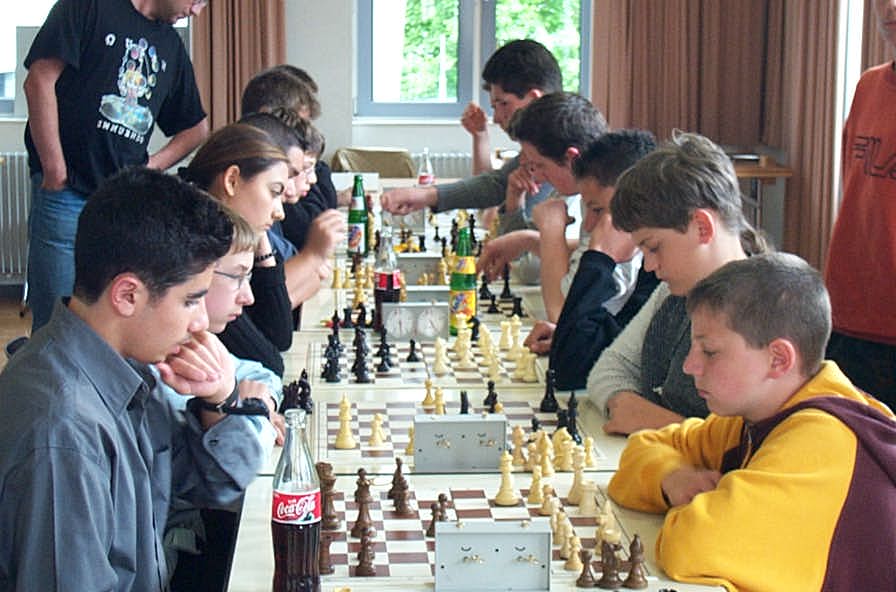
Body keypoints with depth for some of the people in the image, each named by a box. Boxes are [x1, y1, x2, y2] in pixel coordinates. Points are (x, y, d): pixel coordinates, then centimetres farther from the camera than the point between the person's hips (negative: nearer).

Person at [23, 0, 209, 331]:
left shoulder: (170, 45, 19)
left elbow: (195, 128, 27)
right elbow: (40, 80, -10)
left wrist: (152, 167, 9)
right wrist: (54, 169, -13)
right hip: (67, 193, -6)